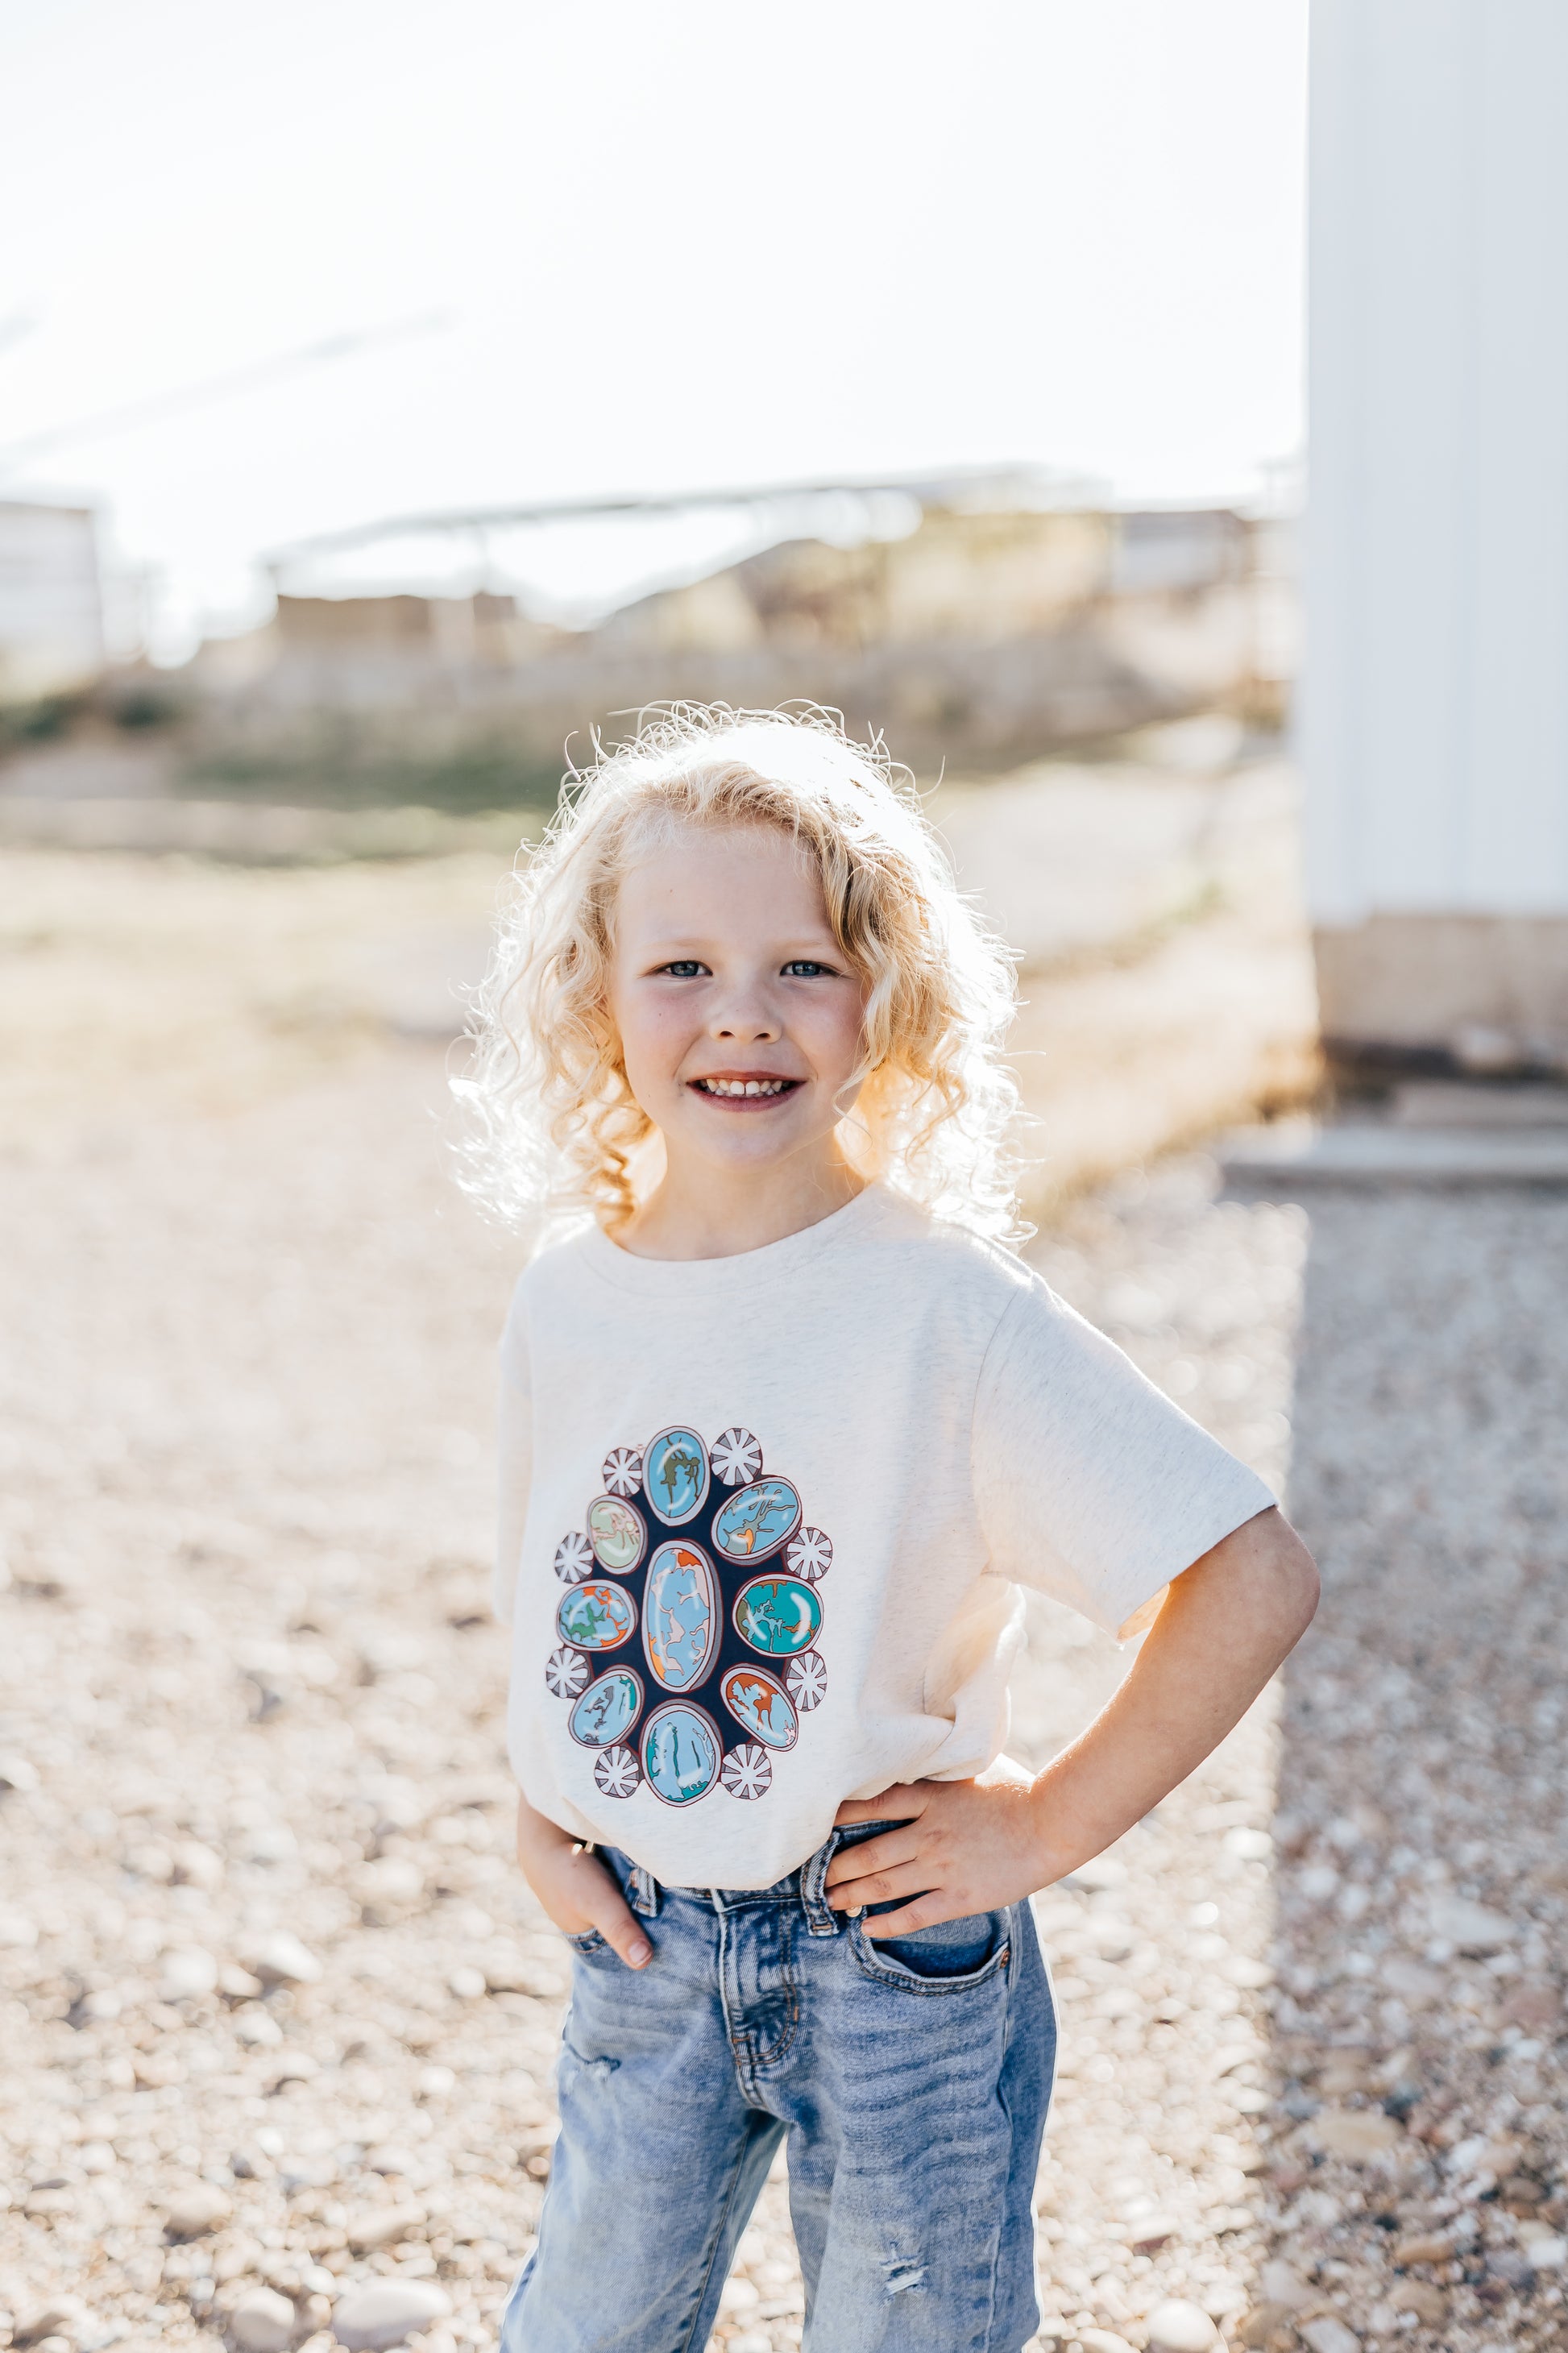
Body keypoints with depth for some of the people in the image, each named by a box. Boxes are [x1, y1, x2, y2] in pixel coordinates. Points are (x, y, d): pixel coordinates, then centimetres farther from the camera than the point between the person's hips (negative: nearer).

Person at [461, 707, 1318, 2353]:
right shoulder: (568, 1301, -6)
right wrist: (539, 1818, 0)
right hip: (640, 1934, 4)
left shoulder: (947, 1310, -21)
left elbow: (1255, 1580, -21)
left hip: (895, 1949, -4)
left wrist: (1046, 1824, -16)